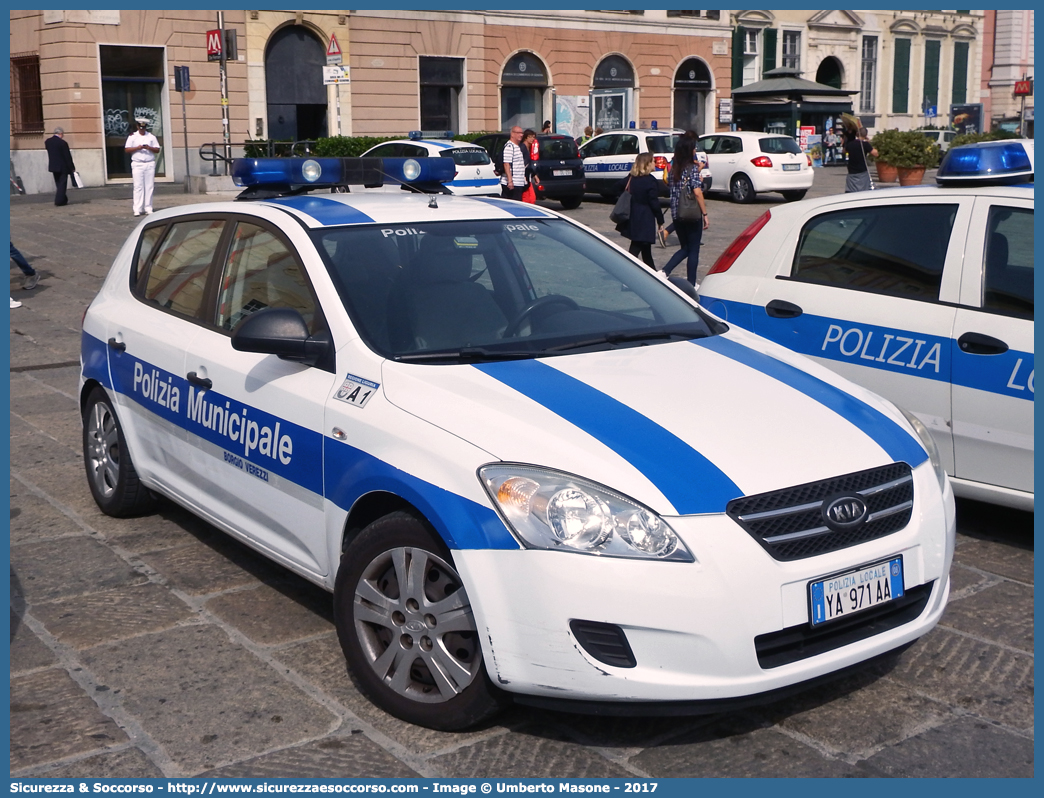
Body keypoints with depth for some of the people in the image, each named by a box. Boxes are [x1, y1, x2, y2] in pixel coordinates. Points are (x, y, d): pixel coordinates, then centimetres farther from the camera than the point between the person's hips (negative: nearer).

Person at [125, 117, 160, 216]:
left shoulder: (151, 136, 11)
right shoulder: (132, 136, 7)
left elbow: (157, 149, 7)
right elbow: (127, 149, 2)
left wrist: (149, 148, -12)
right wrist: (137, 148, -13)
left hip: (150, 164, 2)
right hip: (137, 164, -2)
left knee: (149, 187, 1)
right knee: (138, 187, -6)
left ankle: (148, 208, 5)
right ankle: (137, 209, -7)